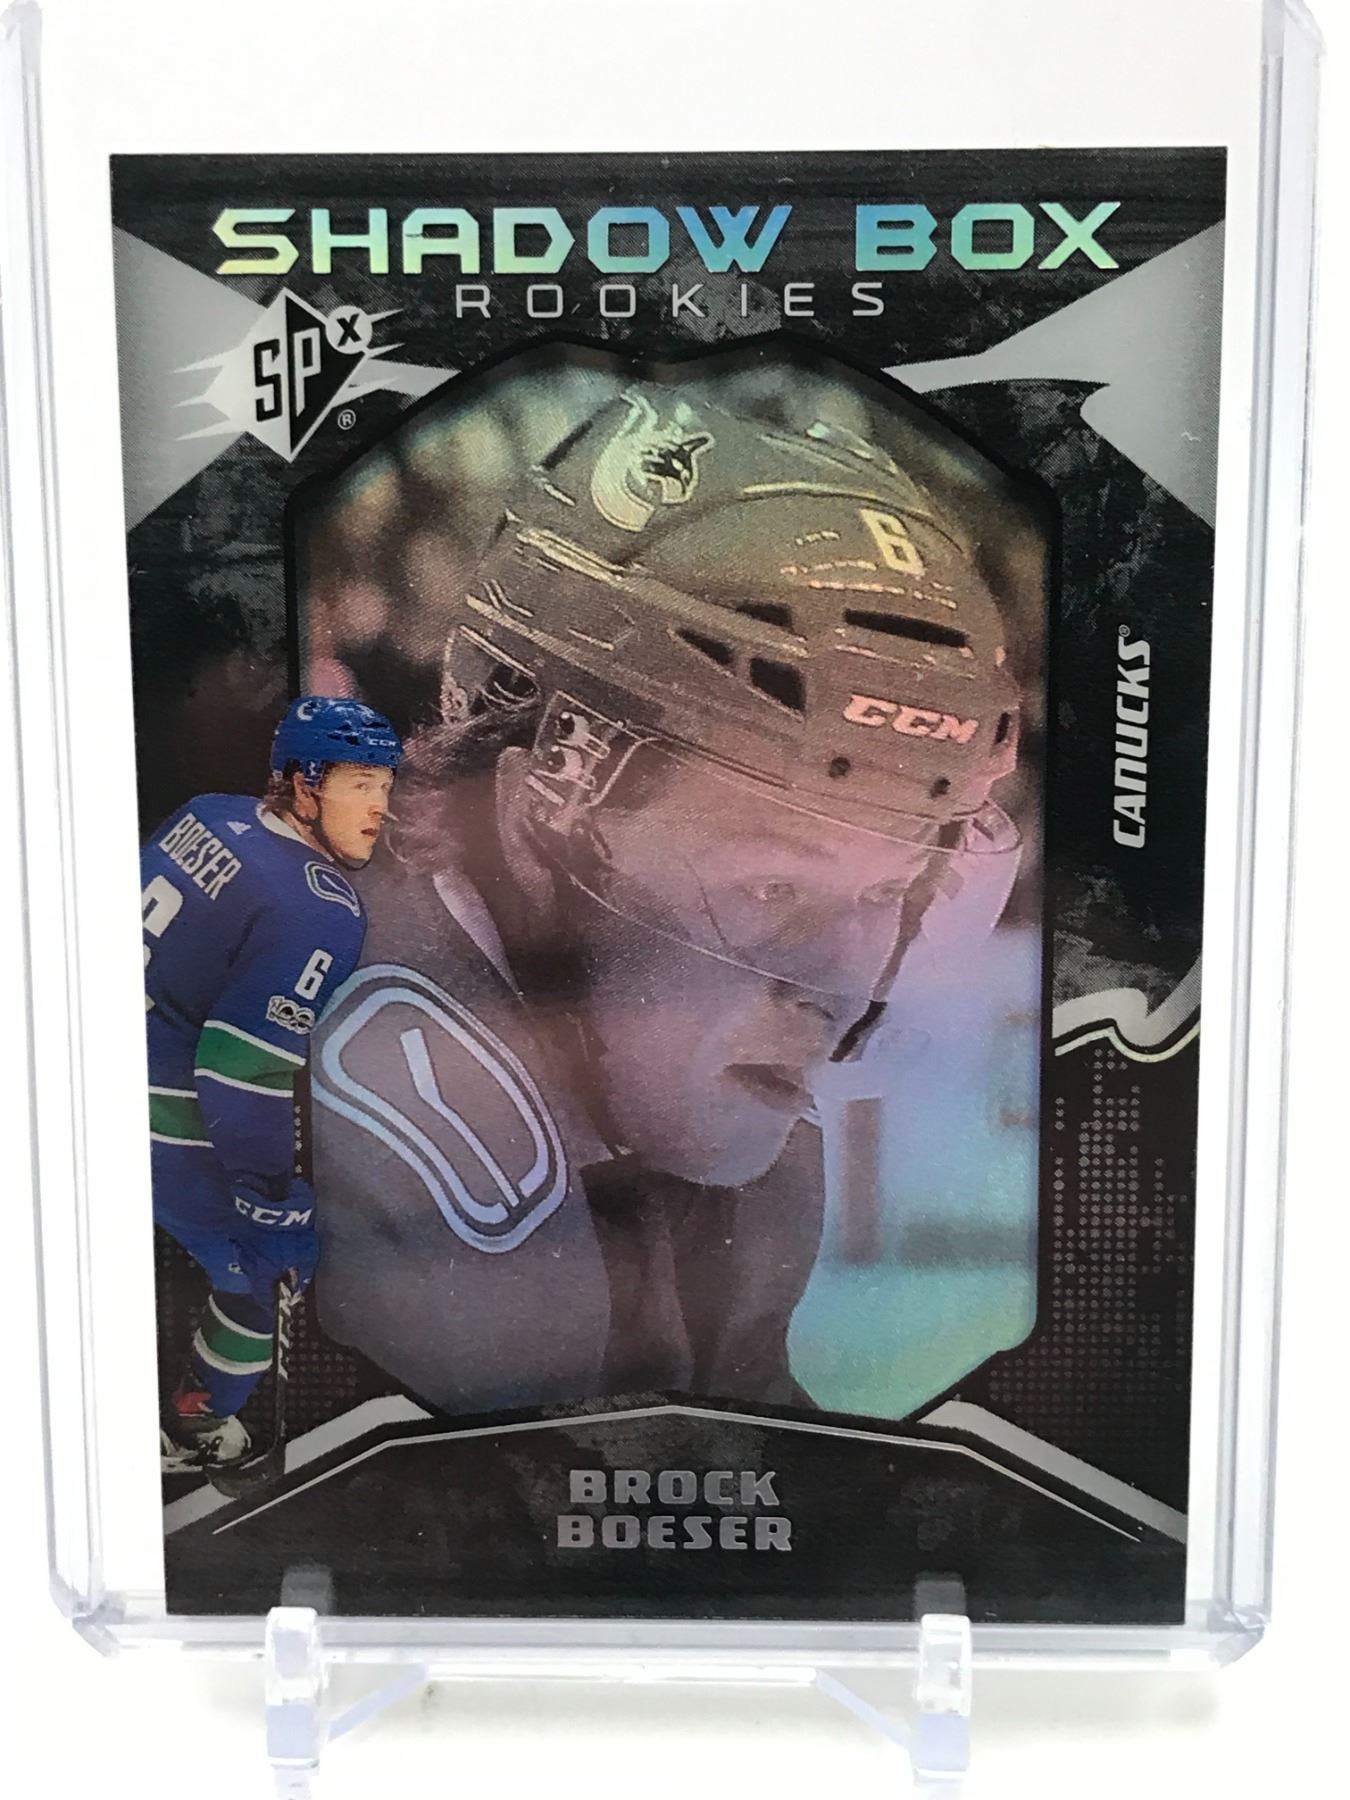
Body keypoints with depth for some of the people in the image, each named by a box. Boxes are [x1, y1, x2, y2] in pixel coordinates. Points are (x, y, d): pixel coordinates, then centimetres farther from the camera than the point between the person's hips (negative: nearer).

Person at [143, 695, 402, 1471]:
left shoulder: (211, 815, 0)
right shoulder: (323, 916, -24)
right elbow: (241, 1073, -28)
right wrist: (272, 1205, -18)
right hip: (174, 1131, -8)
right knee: (268, 1268, 14)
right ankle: (196, 1437, 32)